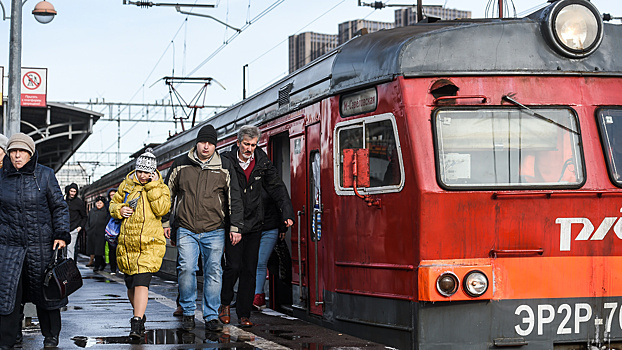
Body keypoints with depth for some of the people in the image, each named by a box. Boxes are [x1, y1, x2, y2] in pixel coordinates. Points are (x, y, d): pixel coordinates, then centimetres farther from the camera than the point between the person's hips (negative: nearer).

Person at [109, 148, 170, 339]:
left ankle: (136, 323, -21)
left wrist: (153, 186, -16)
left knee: (141, 282, -17)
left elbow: (161, 209, -15)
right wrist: (119, 210, -1)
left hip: (150, 244, -4)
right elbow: (114, 203, 21)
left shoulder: (161, 188, 1)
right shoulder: (126, 185, 10)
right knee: (131, 284, 14)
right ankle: (139, 315, 37)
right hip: (127, 243, 4)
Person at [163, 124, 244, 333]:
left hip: (214, 231, 0)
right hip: (186, 230, 0)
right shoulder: (181, 165, 6)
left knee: (214, 272, -1)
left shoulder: (224, 167, 5)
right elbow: (167, 194, 14)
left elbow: (234, 198, 8)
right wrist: (164, 222, 12)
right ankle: (188, 313, 6)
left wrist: (235, 227, 3)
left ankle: (211, 316, 7)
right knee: (187, 269, -9)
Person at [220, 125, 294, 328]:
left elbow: (277, 188, 10)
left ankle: (244, 314, 10)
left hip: (254, 225, 3)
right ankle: (225, 304, 15)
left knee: (250, 270, 3)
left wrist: (287, 213, 0)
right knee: (233, 266, -9)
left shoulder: (262, 163, 4)